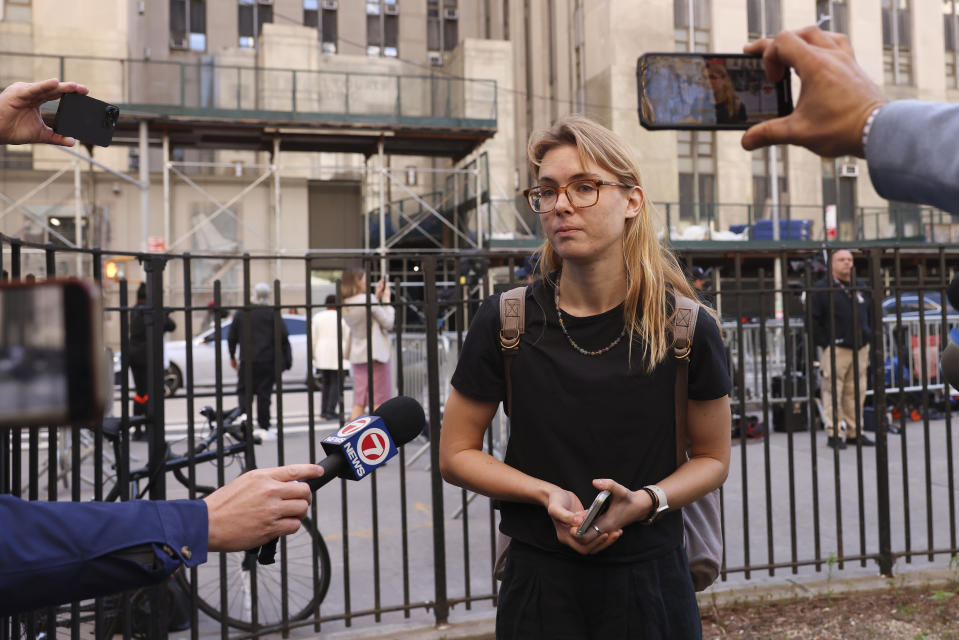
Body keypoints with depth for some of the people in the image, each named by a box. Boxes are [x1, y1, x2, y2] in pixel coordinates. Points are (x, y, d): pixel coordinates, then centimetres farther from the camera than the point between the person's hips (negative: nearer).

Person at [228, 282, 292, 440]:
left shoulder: (241, 314, 4)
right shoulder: (272, 314, -2)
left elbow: (232, 337, 9)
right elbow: (283, 338, -5)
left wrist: (232, 356, 21)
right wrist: (286, 360, 2)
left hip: (247, 361, 1)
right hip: (268, 361, -1)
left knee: (244, 391, 9)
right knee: (264, 393, 4)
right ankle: (264, 428, 6)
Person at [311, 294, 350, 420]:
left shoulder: (317, 317, 5)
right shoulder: (342, 318, -1)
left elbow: (313, 338, 5)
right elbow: (347, 338, 1)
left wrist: (312, 355, 11)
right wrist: (347, 355, 11)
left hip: (321, 354, 3)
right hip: (337, 354, -3)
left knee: (325, 383, 14)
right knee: (335, 383, 2)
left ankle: (324, 411, 12)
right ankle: (331, 411, -5)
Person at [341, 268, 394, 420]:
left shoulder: (345, 305, 6)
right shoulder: (368, 300, -15)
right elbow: (389, 323, -8)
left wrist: (376, 296, 11)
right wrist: (386, 299, 0)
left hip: (357, 356, 7)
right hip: (375, 354, -7)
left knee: (359, 403, 8)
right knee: (379, 402, -1)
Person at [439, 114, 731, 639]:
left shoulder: (686, 329, -11)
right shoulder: (505, 323, -11)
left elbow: (713, 458, 2)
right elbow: (456, 455, -2)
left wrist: (645, 501, -18)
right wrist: (548, 495, -18)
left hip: (651, 579, 1)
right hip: (541, 580, 0)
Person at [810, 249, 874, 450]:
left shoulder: (861, 288, 16)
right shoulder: (821, 289, -4)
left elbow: (870, 315, 26)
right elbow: (813, 320, -6)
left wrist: (868, 338, 16)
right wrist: (824, 344, -10)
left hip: (860, 348, 6)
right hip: (835, 349, -6)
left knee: (856, 392, 9)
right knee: (833, 392, -5)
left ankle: (854, 432, 17)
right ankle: (834, 433, 1)